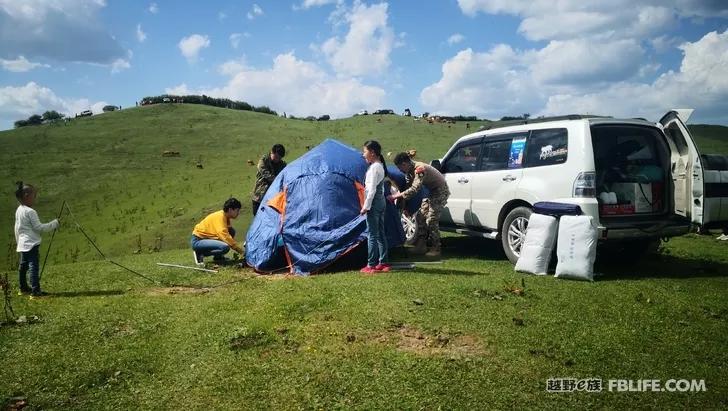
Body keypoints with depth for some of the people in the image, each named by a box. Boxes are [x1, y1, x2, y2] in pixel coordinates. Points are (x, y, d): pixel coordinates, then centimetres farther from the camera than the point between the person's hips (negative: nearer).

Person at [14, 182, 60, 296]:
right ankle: (35, 290, -14)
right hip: (31, 243, -10)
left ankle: (23, 287, 29)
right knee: (33, 266, -11)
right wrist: (54, 224, -9)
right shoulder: (30, 212, -16)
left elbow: (17, 228, 18)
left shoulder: (18, 210, 10)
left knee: (23, 265, 17)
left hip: (22, 243, 10)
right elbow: (39, 227, -16)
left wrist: (18, 241, 27)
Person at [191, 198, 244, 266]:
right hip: (197, 240, -9)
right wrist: (240, 250, -32)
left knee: (232, 231, -1)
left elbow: (226, 233, 16)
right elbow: (224, 236, -33)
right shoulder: (220, 217, -22)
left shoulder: (225, 216, 4)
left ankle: (218, 257, 5)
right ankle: (200, 254, -9)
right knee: (225, 247, -29)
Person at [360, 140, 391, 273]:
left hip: (374, 203, -10)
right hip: (381, 201, 10)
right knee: (381, 234, 12)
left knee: (372, 235, -5)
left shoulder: (374, 167, -16)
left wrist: (366, 206, -18)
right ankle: (383, 262, 18)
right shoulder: (380, 166, 14)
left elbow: (372, 189, -20)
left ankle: (371, 265, -1)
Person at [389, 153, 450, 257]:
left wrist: (396, 196, -39)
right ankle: (421, 245, 12)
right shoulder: (409, 171, -3)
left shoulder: (420, 169, -32)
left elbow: (414, 189, -41)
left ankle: (436, 249, -5)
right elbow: (407, 187, 6)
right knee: (421, 217, 6)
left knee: (431, 220, -13)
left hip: (440, 191, -9)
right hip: (431, 192, 9)